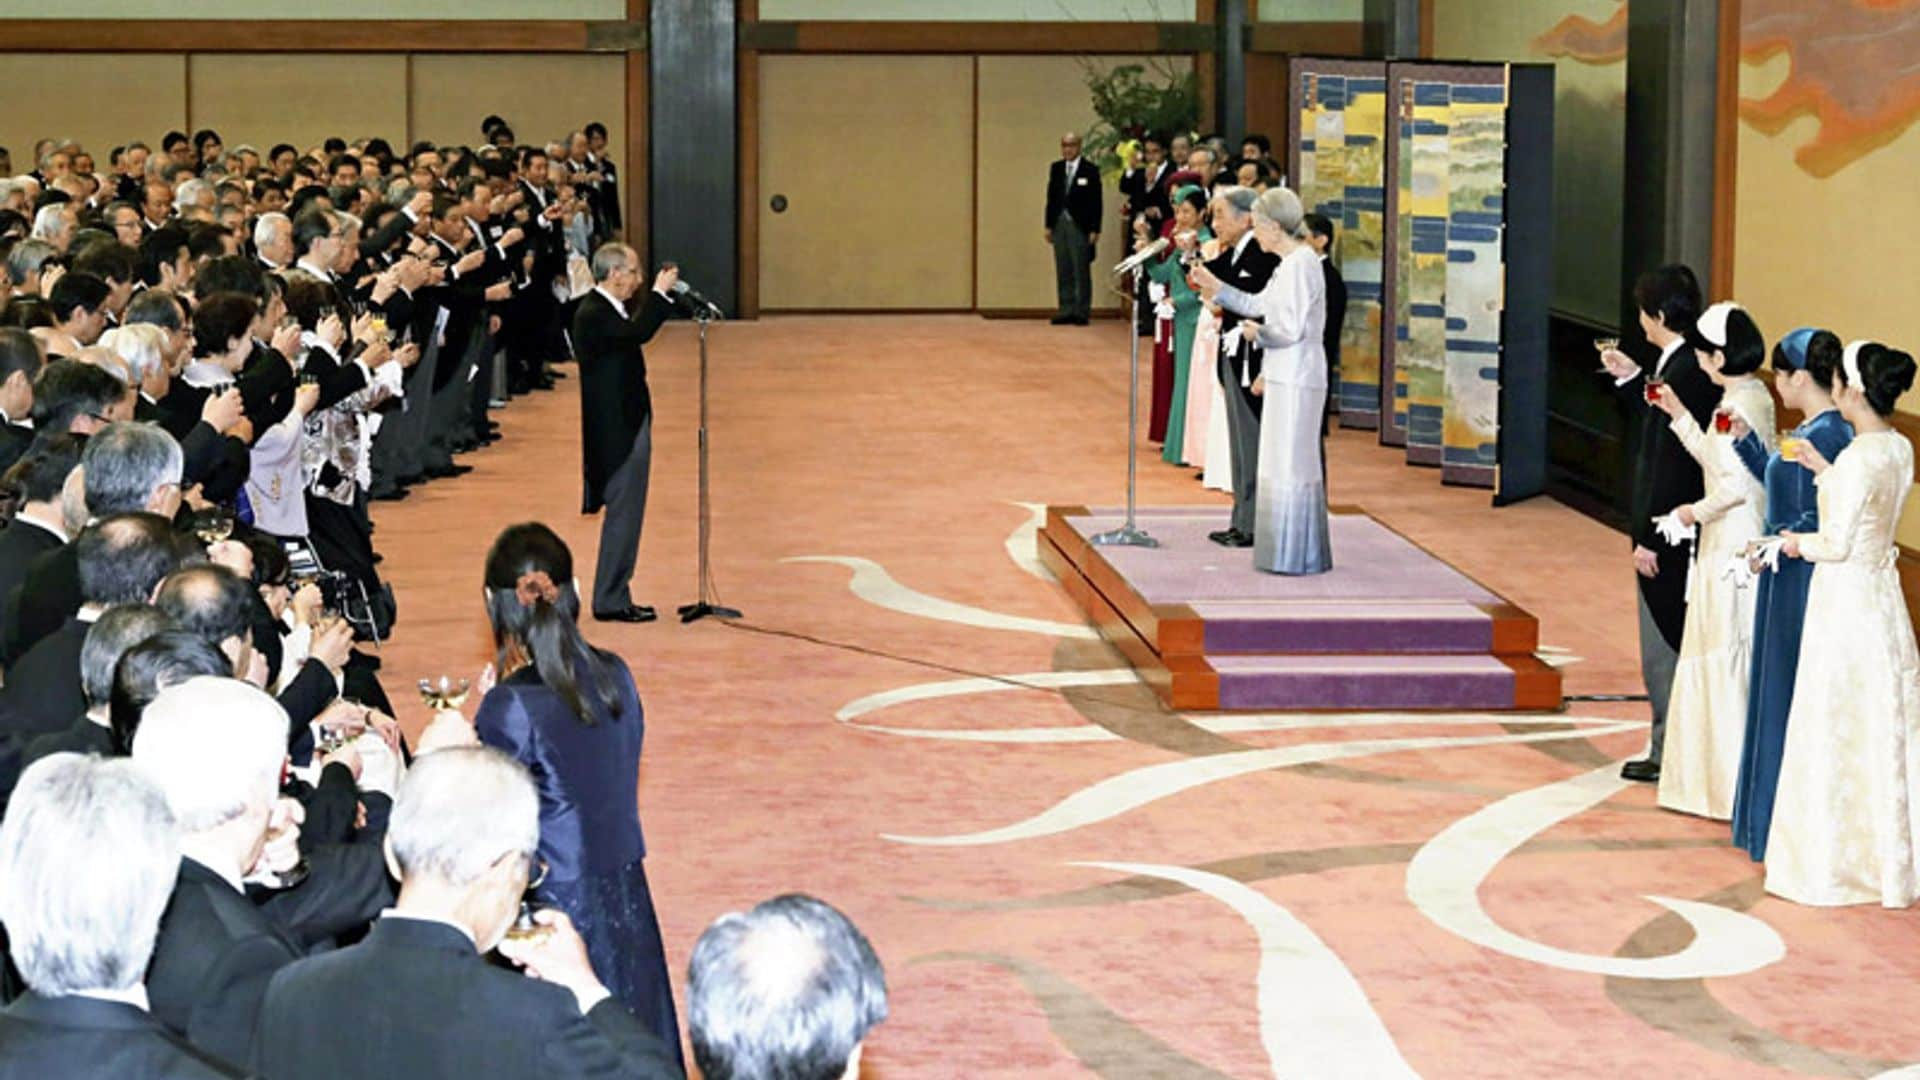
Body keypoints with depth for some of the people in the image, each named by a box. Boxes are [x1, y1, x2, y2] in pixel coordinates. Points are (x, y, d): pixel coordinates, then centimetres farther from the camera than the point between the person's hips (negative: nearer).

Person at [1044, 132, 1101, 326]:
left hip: (1080, 226, -5)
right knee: (1063, 272, 6)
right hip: (1060, 224, 5)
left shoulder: (1090, 170, -4)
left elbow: (1096, 202, -5)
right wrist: (1049, 225, 8)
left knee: (1081, 271, -2)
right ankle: (1066, 311, 11)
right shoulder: (1056, 168, 11)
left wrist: (1094, 230, -10)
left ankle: (1082, 312, 3)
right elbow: (1051, 197, 13)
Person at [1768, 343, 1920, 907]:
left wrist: (1797, 542, -2)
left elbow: (1836, 543, -21)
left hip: (1846, 601, -8)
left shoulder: (1858, 458, -22)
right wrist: (1824, 471, 18)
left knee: (1837, 732, 2)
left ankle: (1834, 862, 11)